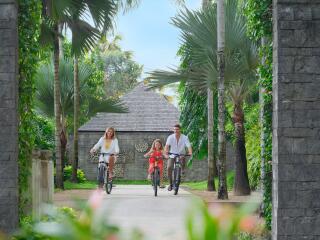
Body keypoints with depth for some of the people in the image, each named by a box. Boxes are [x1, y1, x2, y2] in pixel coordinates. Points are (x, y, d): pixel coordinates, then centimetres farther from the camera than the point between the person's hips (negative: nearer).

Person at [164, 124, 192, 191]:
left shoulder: (184, 137, -11)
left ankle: (183, 169, -3)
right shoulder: (170, 137, -11)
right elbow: (167, 146, -25)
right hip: (172, 156, 1)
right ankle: (170, 184, -3)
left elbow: (189, 146, -24)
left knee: (183, 159, -35)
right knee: (169, 167, -19)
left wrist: (190, 152, -45)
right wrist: (166, 153, -44)